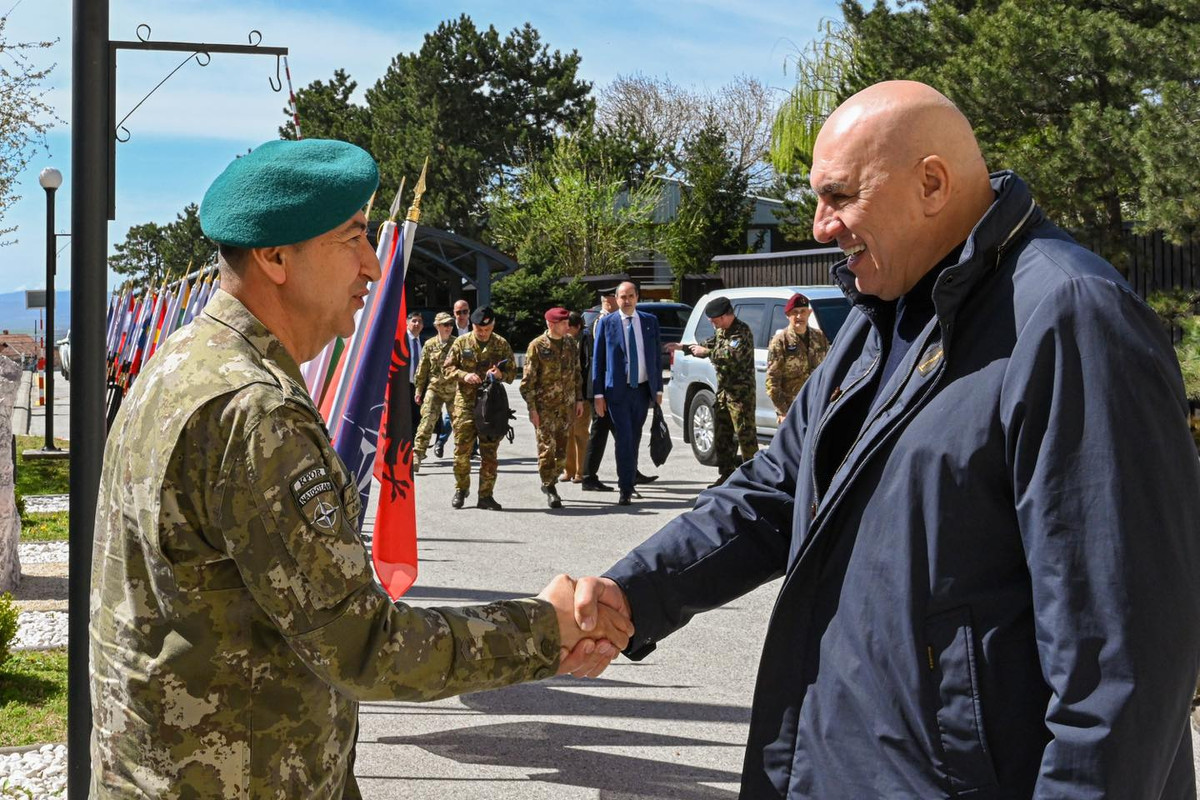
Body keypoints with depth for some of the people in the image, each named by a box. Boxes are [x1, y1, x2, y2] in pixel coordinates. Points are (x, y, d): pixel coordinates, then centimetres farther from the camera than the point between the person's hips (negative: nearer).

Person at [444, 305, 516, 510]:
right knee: (462, 450, 0)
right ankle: (461, 489, 18)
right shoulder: (461, 343, 3)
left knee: (489, 453, 1)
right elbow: (448, 368, 5)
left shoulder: (502, 344, 5)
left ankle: (485, 496, 9)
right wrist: (464, 375, -14)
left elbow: (512, 372, 8)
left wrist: (501, 374, -14)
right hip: (466, 402, 0)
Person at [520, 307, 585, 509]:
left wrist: (579, 399, 12)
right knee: (547, 447, -6)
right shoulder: (537, 346, -7)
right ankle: (550, 488, 1)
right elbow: (528, 379, -7)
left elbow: (577, 373, 18)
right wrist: (532, 408, -11)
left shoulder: (571, 344, 9)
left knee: (562, 448, 7)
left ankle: (550, 482, 23)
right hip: (544, 406, -5)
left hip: (566, 406, 5)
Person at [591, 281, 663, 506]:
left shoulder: (650, 321, 8)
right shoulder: (606, 323, 0)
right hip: (617, 391, -3)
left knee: (634, 440, 10)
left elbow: (657, 356, 11)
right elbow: (597, 360, 1)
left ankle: (630, 482, 22)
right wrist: (598, 394, -4)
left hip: (642, 390, 3)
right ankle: (626, 490, -7)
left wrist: (658, 389, 6)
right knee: (624, 440, -8)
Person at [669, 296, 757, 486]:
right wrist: (682, 347, 21)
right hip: (723, 390, 9)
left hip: (741, 392, -9)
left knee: (746, 435, -8)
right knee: (721, 436, 12)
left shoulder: (742, 331, -15)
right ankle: (726, 475, 19)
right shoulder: (720, 331, 14)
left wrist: (706, 352, -20)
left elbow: (732, 355, -27)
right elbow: (708, 345, 29)